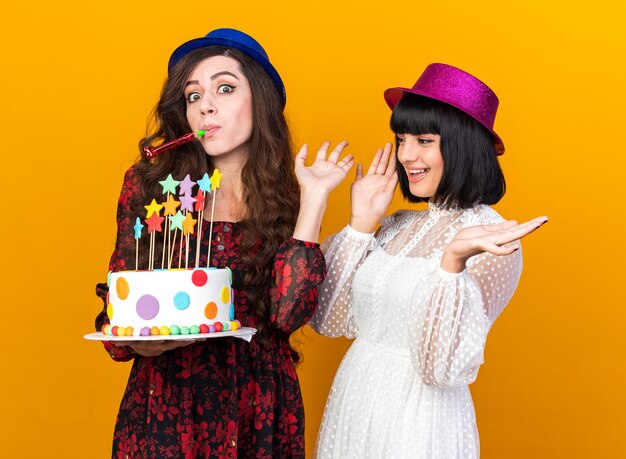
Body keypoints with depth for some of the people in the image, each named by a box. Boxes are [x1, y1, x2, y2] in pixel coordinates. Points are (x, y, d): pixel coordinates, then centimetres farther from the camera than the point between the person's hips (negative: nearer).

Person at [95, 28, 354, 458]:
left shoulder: (285, 200, 0)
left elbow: (289, 311, -16)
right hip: (164, 404, 0)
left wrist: (313, 197, -10)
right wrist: (140, 338, -20)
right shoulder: (149, 185, -1)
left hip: (257, 413, 0)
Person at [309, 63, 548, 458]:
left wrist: (453, 261, -32)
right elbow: (331, 320, 1)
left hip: (417, 421, -6)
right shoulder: (397, 227, 4)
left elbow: (444, 367, -20)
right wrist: (361, 223, 0)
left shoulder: (490, 238, -14)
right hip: (351, 407, 6)